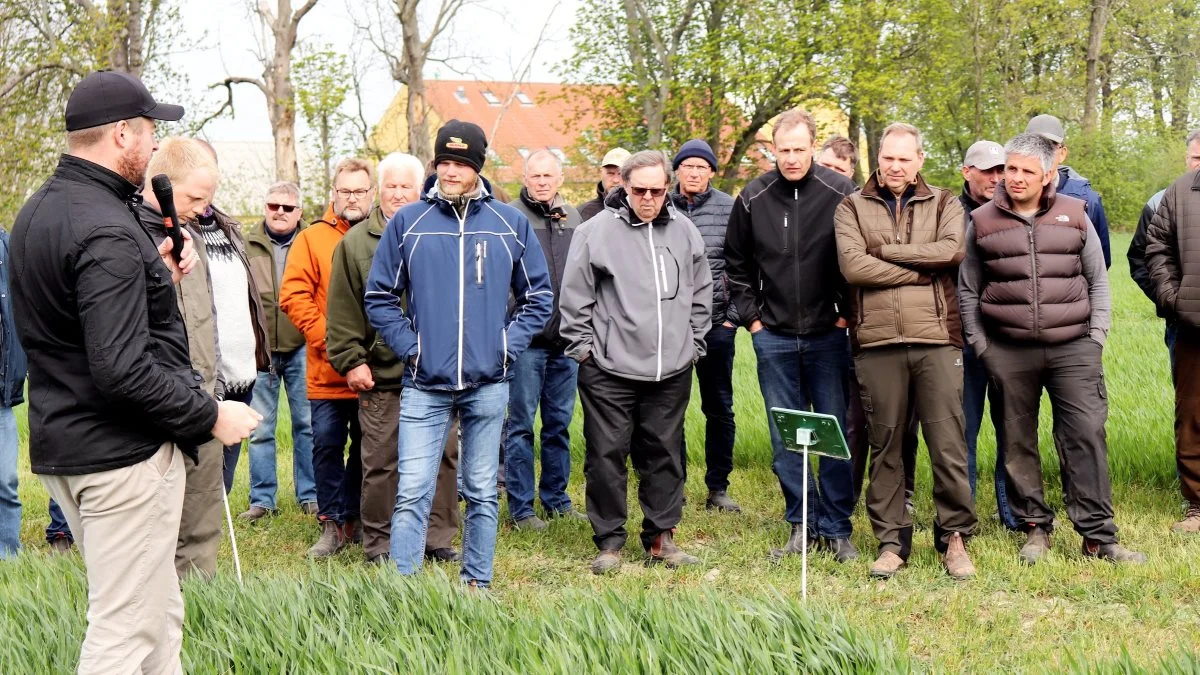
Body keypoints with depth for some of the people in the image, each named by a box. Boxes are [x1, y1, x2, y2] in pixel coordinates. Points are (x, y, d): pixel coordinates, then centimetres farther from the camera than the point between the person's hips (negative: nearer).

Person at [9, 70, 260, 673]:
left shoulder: (38, 211, 11)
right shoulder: (107, 230, -20)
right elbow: (121, 370, -26)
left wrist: (156, 276, 8)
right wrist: (210, 416, -16)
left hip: (61, 443, 10)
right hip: (124, 453, -10)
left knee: (159, 610, 19)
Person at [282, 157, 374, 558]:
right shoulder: (311, 240, 2)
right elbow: (293, 296, -4)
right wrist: (327, 338, -12)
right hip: (327, 372, -1)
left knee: (368, 447, 11)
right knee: (327, 445, 1)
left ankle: (354, 519, 24)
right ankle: (332, 525, 11)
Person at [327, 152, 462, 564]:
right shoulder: (355, 243, 4)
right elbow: (343, 313, 2)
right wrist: (351, 360, -5)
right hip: (381, 376, -2)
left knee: (443, 456, 8)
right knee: (380, 463, 3)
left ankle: (438, 538, 21)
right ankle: (379, 543, 16)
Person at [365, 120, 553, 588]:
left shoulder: (511, 224, 4)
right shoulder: (408, 223, 2)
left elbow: (538, 298, 10)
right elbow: (379, 297, 6)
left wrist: (507, 345, -1)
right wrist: (409, 347, -4)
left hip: (488, 383, 1)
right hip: (425, 384, -1)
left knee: (482, 493, 10)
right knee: (412, 492, -6)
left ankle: (477, 583, 22)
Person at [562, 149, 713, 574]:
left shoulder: (684, 231, 7)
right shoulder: (596, 231, -5)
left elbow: (701, 292, 17)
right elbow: (574, 297, -2)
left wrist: (693, 343, 13)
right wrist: (583, 347, -4)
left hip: (672, 369, 4)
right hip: (609, 369, -3)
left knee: (665, 453, 10)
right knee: (607, 455, 1)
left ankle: (661, 536, 21)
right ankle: (609, 541, 12)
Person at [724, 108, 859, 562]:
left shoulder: (841, 194, -7)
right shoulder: (753, 198, 1)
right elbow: (736, 265, 11)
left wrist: (848, 313, -3)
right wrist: (751, 317, 6)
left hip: (828, 335, -2)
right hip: (773, 337, 2)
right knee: (785, 437, 7)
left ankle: (836, 529, 11)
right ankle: (801, 525, 17)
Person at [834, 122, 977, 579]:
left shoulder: (944, 204, 12)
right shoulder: (853, 208, 9)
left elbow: (952, 250, -9)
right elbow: (852, 265, -8)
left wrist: (885, 251, -7)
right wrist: (922, 270, -6)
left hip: (936, 341, 0)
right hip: (877, 343, 0)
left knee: (949, 444, 0)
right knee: (886, 446, 6)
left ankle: (955, 538, 12)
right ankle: (891, 542, 16)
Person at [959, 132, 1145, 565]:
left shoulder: (1074, 215, 8)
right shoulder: (982, 222, 6)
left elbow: (1098, 280, 13)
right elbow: (967, 290, 12)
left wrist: (1097, 335, 5)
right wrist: (980, 346, 4)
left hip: (1073, 348, 0)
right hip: (1009, 353, 1)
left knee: (1086, 436, -5)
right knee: (1018, 443, 6)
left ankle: (1098, 536, 0)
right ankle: (1035, 528, 19)